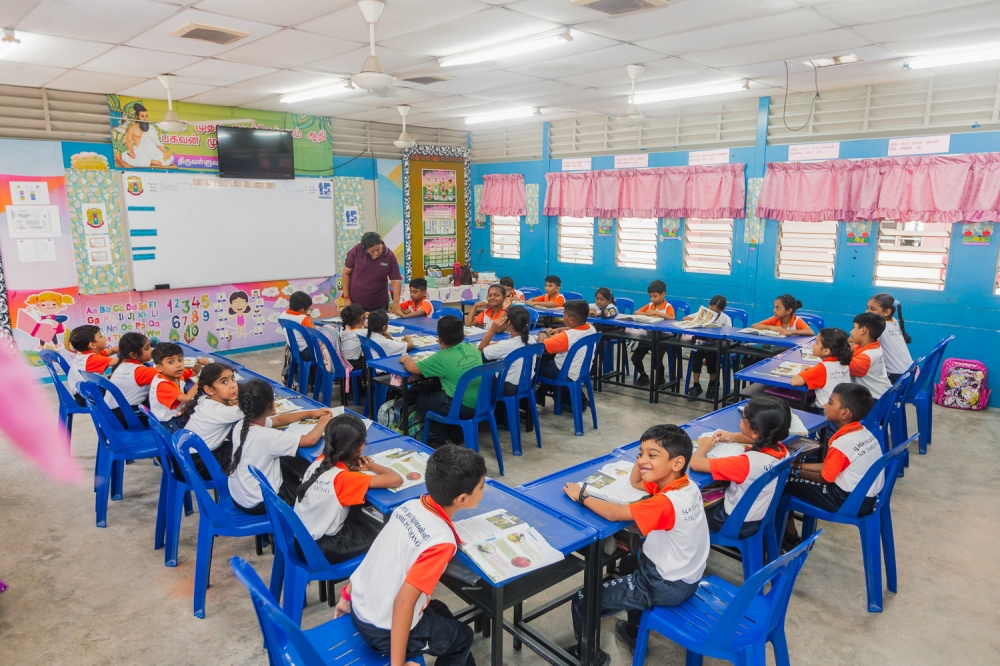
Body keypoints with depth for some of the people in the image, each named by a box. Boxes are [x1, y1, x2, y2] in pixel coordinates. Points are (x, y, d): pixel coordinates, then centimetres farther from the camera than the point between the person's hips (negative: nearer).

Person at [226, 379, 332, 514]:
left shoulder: (241, 425, -8)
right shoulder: (268, 436, -31)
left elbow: (278, 420, 8)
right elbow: (311, 440, -25)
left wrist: (311, 413, 10)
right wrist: (322, 423, -5)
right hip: (259, 503, -7)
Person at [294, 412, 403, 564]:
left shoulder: (319, 461, -9)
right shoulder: (343, 478, -28)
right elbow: (396, 480, -31)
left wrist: (353, 468, -6)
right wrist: (371, 465, -11)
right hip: (319, 549, -7)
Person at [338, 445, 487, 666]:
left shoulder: (411, 506, -8)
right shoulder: (441, 541, -28)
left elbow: (386, 553, 2)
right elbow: (404, 601, -29)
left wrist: (347, 594, 13)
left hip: (359, 607, 7)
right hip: (384, 632, -7)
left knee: (440, 611, 30)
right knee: (462, 636, 19)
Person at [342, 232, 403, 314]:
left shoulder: (389, 256, -11)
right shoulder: (357, 250, -11)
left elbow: (396, 280, -11)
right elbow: (346, 273, -2)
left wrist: (396, 303, -24)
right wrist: (346, 297, -4)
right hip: (355, 303, 0)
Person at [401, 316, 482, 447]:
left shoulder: (441, 358, -15)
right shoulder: (472, 348, 1)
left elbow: (411, 367, -9)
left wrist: (406, 358, 11)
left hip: (463, 408, -7)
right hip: (481, 404, 7)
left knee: (421, 401, 17)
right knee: (435, 394, 32)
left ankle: (439, 439, 26)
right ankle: (456, 434, 37)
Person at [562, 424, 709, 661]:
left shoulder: (666, 504, -32)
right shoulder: (688, 486, -5)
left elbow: (613, 513, -29)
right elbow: (635, 483, 8)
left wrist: (581, 496, -15)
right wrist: (642, 456, -8)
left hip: (666, 586, -9)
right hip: (687, 577, 9)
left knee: (582, 602, -4)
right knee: (628, 563, 38)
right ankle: (635, 632, 50)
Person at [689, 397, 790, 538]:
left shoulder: (748, 462, -37)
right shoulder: (780, 450, -16)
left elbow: (695, 463, -34)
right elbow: (764, 439, 12)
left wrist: (703, 447, -13)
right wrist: (733, 437, 4)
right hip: (762, 517, 7)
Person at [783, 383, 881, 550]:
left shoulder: (841, 444, -25)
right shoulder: (864, 433, 1)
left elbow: (824, 479, -12)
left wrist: (797, 471, 3)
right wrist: (801, 466, 11)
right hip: (870, 497, 9)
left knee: (786, 481, -1)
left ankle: (791, 540, 16)